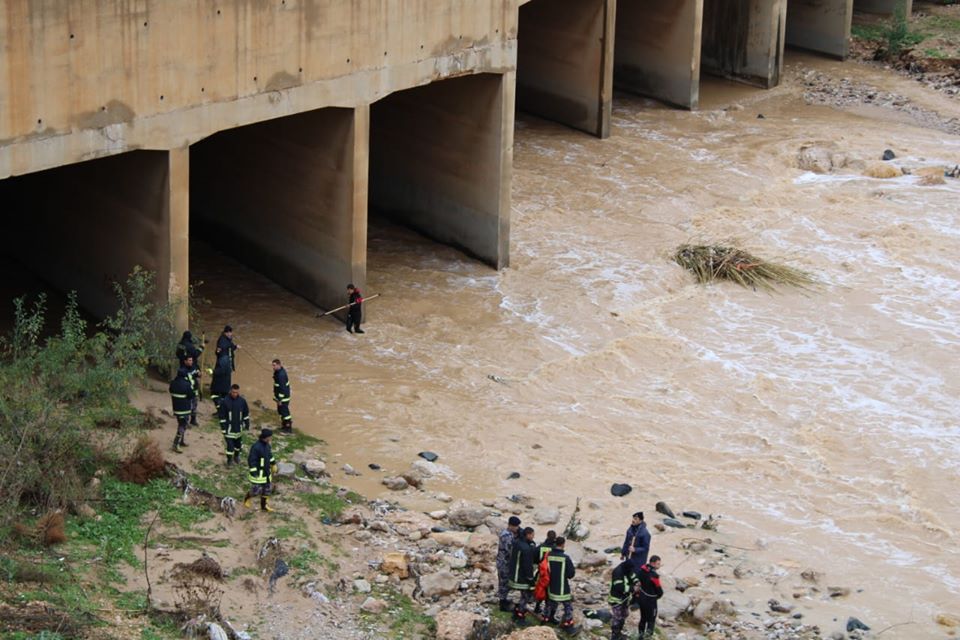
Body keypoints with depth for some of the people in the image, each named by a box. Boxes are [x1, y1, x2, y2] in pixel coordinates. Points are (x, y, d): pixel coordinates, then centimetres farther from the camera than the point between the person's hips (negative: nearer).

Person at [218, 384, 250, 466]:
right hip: (229, 428, -4)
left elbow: (246, 414, 9)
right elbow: (221, 416, -11)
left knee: (238, 443, 17)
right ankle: (229, 460, 13)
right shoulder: (225, 401, -15)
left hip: (238, 427, 4)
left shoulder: (242, 401, -4)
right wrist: (223, 428, -12)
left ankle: (236, 456, 41)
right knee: (229, 444, -4)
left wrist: (247, 424, 10)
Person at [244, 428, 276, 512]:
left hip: (266, 471, 8)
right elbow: (251, 460, -25)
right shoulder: (256, 447, -26)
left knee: (267, 488, 13)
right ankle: (247, 498, 30)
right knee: (256, 490, 0)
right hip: (258, 472, -8)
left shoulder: (267, 444, 0)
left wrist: (273, 463, 27)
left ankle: (264, 506, 27)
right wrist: (253, 473, -25)